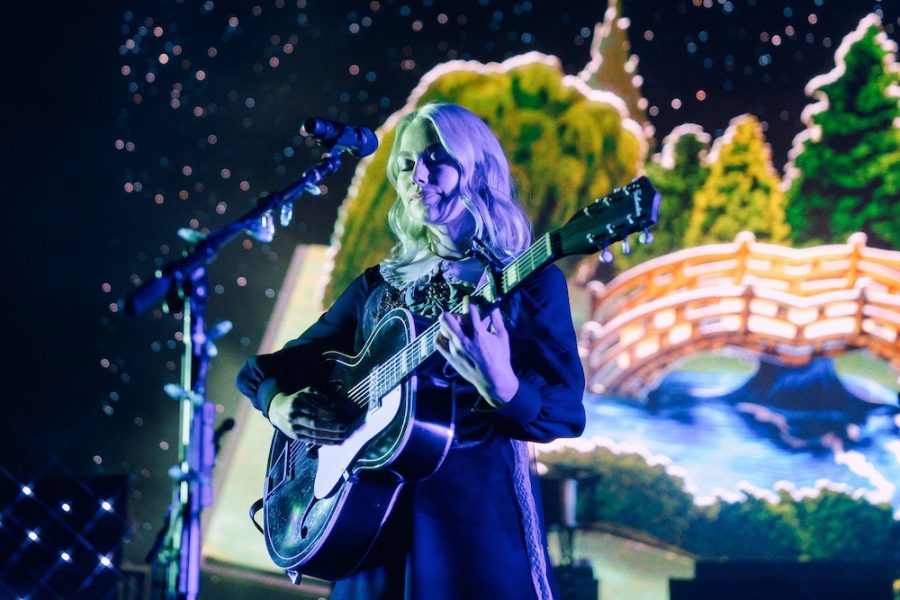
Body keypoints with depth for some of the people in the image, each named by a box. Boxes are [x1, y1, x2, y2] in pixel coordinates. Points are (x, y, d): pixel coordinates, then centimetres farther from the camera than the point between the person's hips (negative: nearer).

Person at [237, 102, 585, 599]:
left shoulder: (529, 282, 0)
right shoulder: (377, 287, 13)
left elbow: (566, 411, -10)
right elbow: (266, 368, 16)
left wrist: (502, 388, -30)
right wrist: (280, 404, -7)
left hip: (480, 511, -4)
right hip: (374, 511, 4)